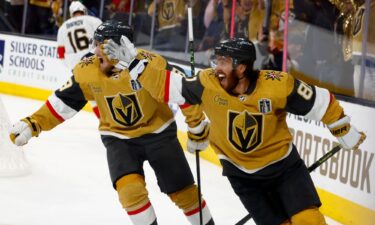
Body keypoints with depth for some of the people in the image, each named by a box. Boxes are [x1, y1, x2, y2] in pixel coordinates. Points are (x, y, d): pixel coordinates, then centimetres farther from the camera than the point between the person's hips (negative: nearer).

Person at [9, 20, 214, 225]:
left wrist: (198, 128, -8)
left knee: (183, 191, 3)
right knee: (130, 189, -20)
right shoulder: (87, 71, -16)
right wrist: (33, 124, -12)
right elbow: (63, 102, -4)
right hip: (118, 138, 2)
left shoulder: (151, 65, -27)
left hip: (158, 132, -2)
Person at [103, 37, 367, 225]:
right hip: (241, 172, 2)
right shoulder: (208, 84, -18)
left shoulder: (277, 86, -24)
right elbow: (167, 86, -8)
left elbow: (321, 103, -13)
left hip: (283, 163, -1)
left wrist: (348, 135, -3)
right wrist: (133, 63, -15)